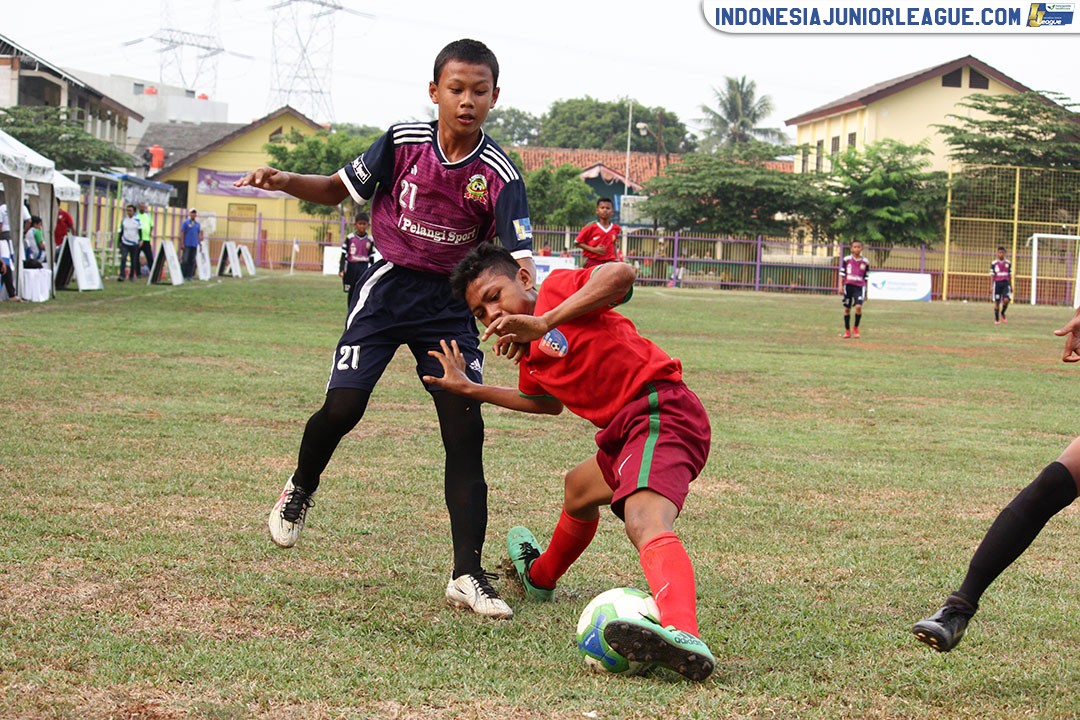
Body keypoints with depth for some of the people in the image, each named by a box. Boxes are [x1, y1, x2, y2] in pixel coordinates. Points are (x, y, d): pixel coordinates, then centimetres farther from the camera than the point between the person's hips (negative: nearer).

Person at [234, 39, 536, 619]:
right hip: (388, 287, 0)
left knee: (465, 429, -9)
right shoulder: (403, 142, -8)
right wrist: (284, 182, -12)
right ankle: (300, 490, 23)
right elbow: (338, 190, 7)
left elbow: (520, 259, -18)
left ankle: (467, 575, -4)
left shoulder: (499, 175, -12)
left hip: (452, 303, 0)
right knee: (342, 407, -13)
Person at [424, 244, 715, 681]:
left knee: (645, 522, -35)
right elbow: (548, 401, 41)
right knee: (580, 488, 37)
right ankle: (540, 577, 65)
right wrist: (472, 390, 37)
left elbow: (621, 275, -24)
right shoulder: (530, 355, 21)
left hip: (660, 409, -11)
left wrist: (545, 321, -27)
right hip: (627, 430, 11)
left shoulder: (556, 287, -4)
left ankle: (683, 636, -62)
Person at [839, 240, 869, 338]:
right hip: (848, 286, 1)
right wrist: (840, 286, -4)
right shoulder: (846, 259, 4)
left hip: (859, 287, -1)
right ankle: (847, 330, 18)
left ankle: (856, 328, 1)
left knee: (858, 306, -18)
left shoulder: (865, 262, 6)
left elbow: (866, 278, 11)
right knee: (847, 309, 4)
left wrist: (866, 292, 13)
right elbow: (842, 273, 6)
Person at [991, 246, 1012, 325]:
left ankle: (1002, 313, 10)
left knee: (1006, 300, -16)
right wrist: (992, 286, -6)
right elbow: (992, 275, 1)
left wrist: (1011, 286, 12)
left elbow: (1010, 275, 13)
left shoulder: (1008, 263, 8)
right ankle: (997, 319, 12)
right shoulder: (994, 263, 0)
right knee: (997, 302, 1)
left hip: (1006, 283, 1)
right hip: (997, 283, -1)